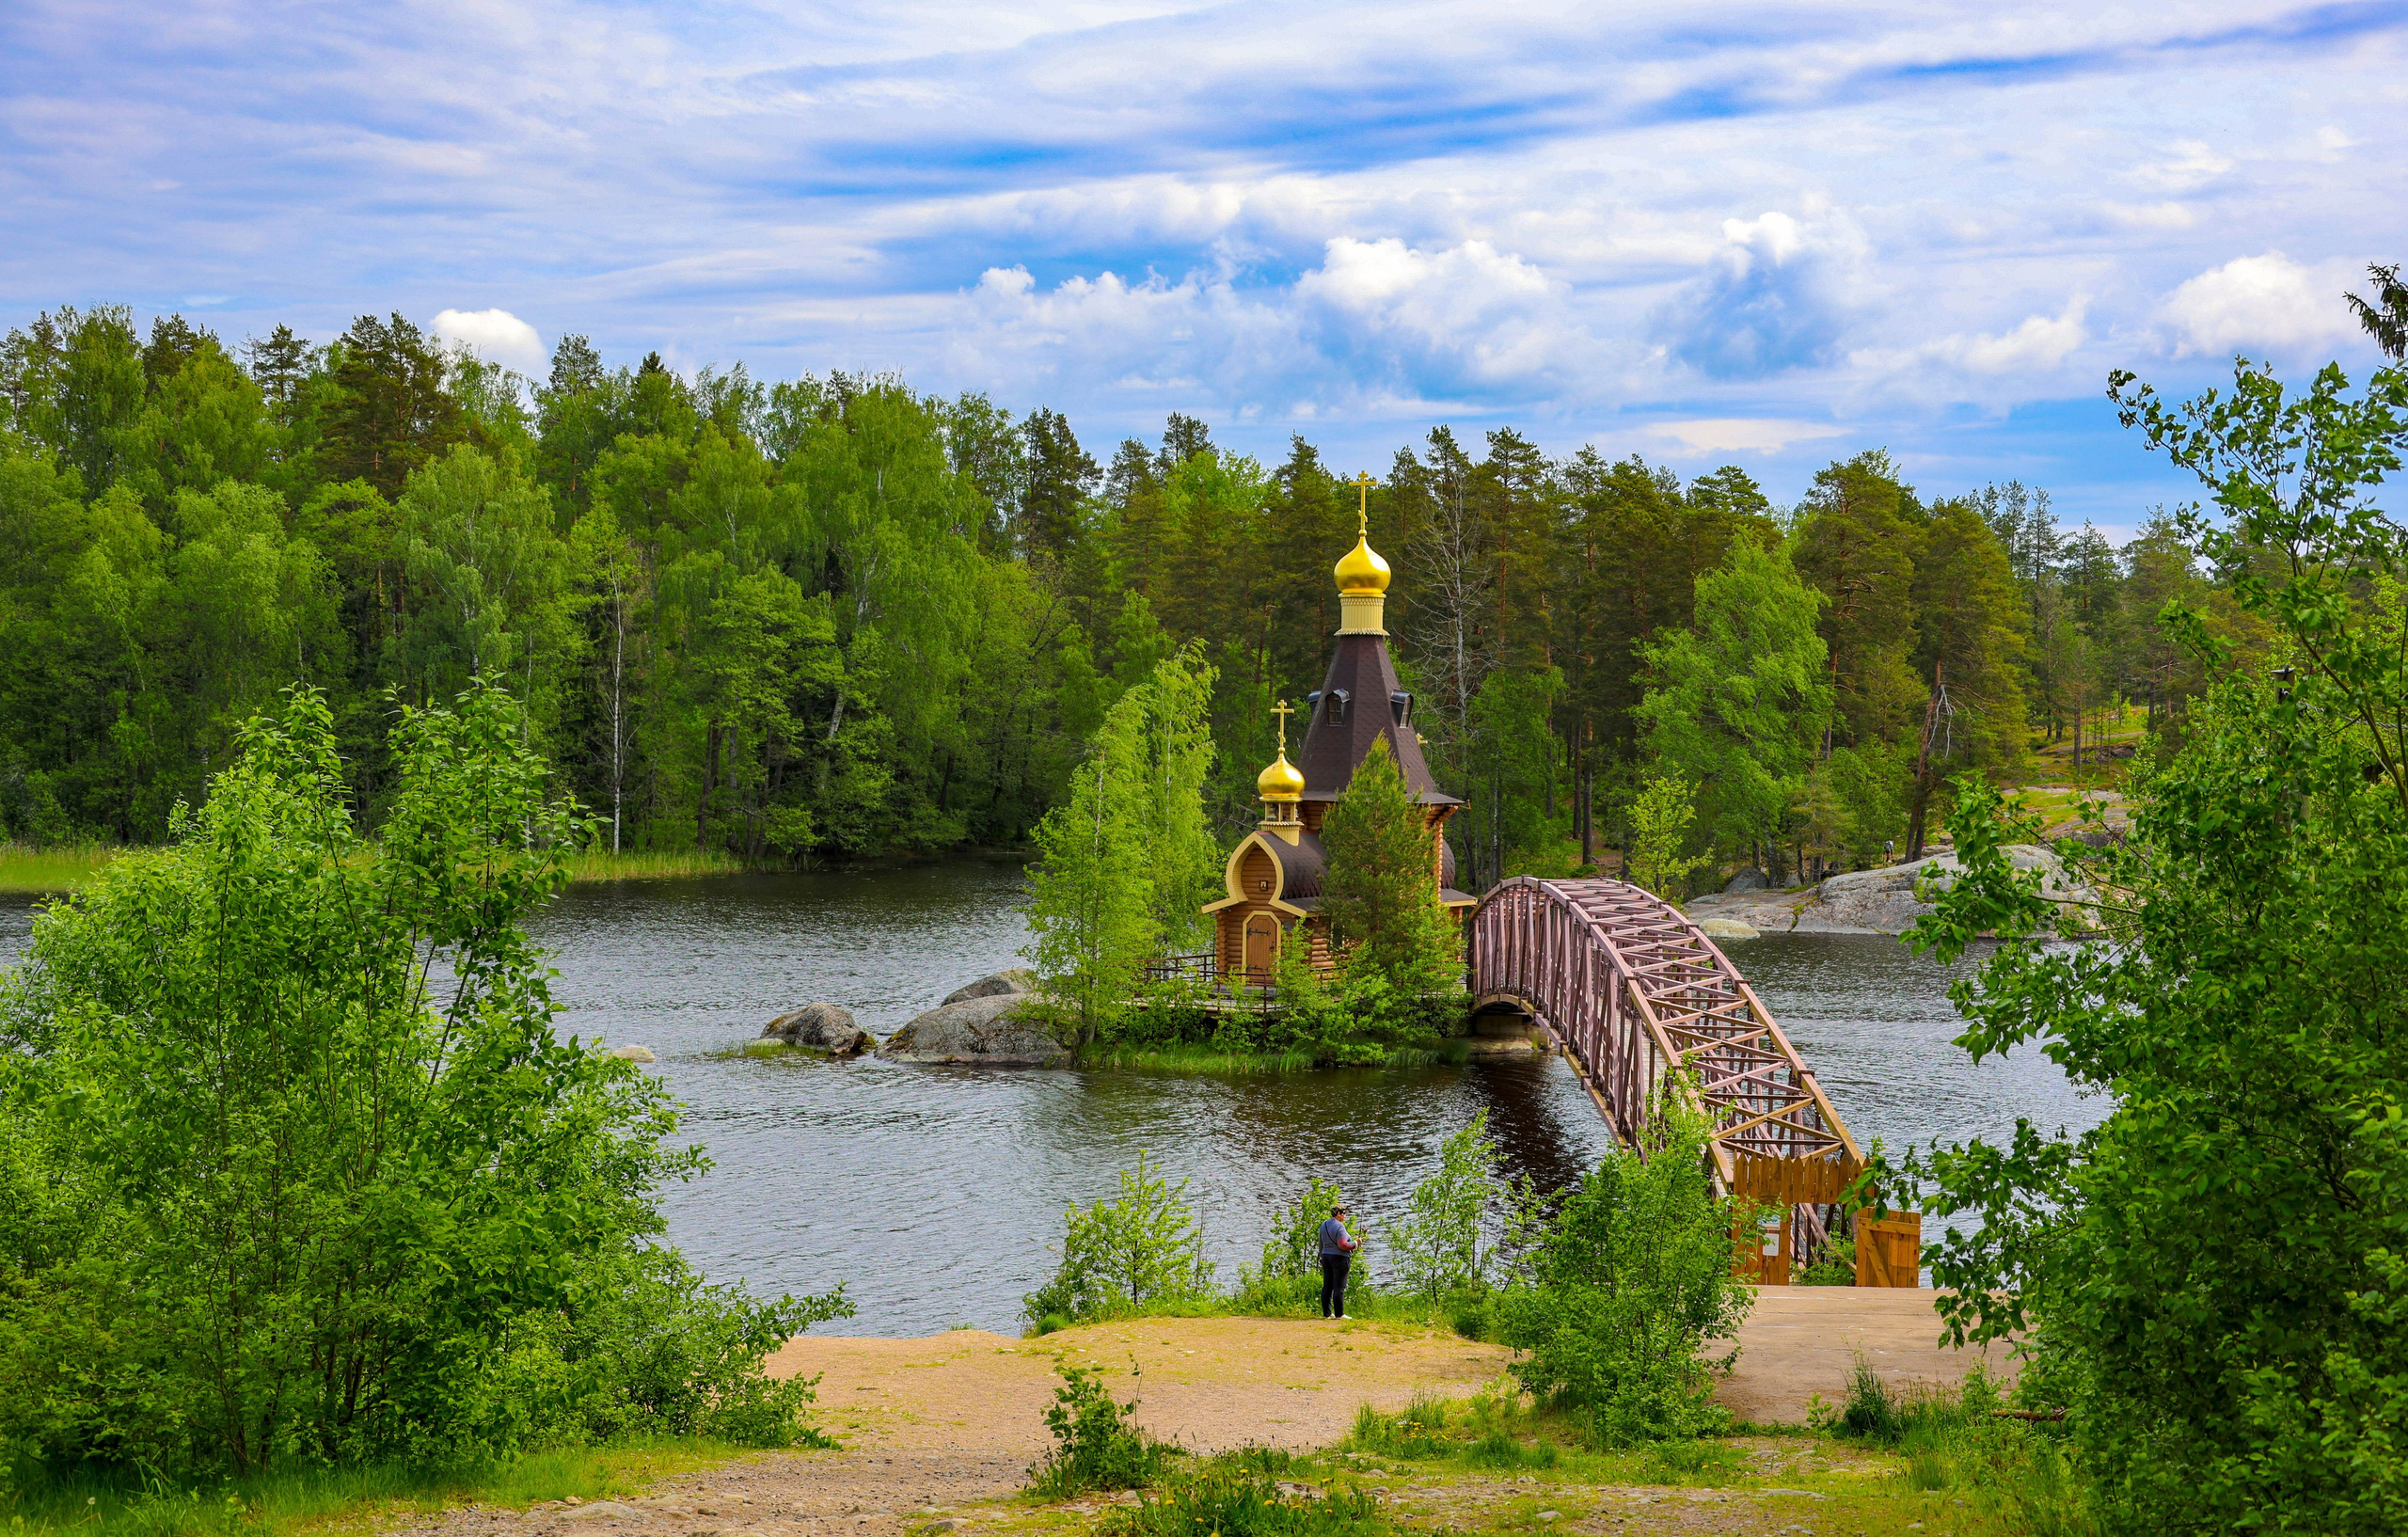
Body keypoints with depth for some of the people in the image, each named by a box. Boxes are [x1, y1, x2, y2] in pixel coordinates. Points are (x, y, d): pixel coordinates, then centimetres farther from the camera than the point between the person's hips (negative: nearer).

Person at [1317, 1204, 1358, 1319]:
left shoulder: (1324, 1225, 10)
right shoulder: (1339, 1226, -15)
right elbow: (1342, 1245, -21)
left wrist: (1322, 1257, 21)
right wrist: (1355, 1244, -7)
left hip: (1326, 1257, 8)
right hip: (1339, 1258, -8)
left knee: (1327, 1286, 9)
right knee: (1339, 1287, -4)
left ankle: (1327, 1313, 12)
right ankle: (1339, 1314, -3)